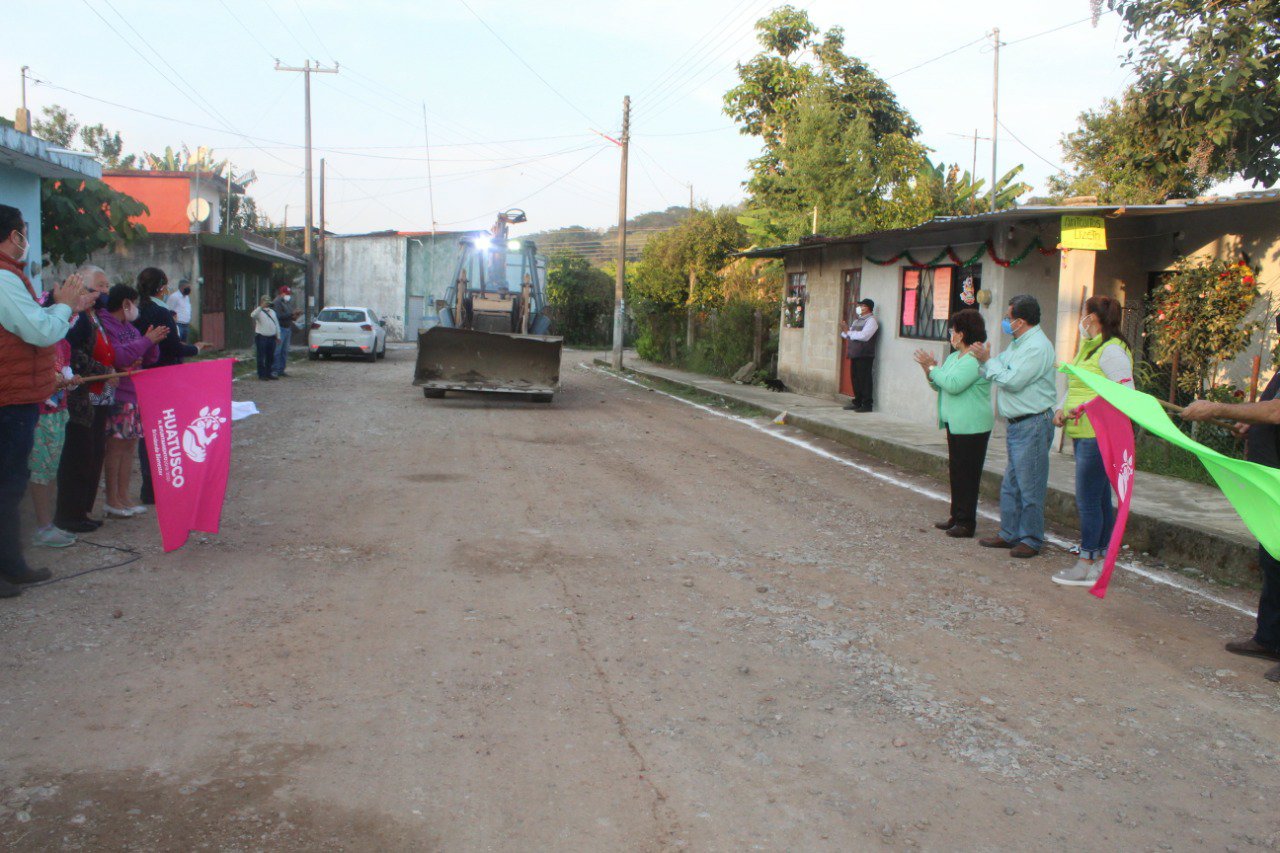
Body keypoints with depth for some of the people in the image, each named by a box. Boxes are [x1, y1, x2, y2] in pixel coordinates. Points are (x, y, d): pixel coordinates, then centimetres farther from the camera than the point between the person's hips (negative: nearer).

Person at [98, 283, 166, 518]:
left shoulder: (128, 327, 17)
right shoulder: (105, 325, -11)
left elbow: (149, 359, 19)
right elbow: (118, 357, -23)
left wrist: (153, 342, 0)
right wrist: (147, 340, -17)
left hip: (134, 395, 9)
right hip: (116, 398, -9)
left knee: (129, 445, 10)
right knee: (115, 446, -4)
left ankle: (123, 497, 16)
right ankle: (111, 501, 3)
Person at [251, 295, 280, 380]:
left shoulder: (272, 312, 17)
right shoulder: (259, 312, -2)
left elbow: (277, 324, 19)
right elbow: (253, 315, -26)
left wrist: (278, 336, 14)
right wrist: (261, 307, -30)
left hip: (271, 337, 6)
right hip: (262, 337, -6)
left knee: (270, 357, 10)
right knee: (261, 357, -3)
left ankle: (269, 373, 20)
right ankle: (262, 374, 1)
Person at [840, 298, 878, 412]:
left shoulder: (871, 320, -8)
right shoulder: (857, 320, 20)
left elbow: (863, 336, -20)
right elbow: (846, 334, 21)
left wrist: (849, 333, -9)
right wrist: (845, 332, -2)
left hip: (864, 355, -9)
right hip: (855, 354, 9)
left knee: (864, 379, -6)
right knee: (855, 378, 11)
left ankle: (867, 405, -2)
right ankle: (857, 402, 20)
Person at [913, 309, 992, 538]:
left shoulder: (977, 359, -17)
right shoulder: (954, 357, 15)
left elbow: (953, 384, -26)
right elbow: (939, 385, 18)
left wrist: (933, 367, -15)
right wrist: (928, 369, 1)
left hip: (971, 426, -10)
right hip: (955, 423, 10)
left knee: (967, 473, -6)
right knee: (956, 470, 13)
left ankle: (966, 522, -2)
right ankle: (956, 516, 21)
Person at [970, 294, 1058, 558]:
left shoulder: (1037, 347, -17)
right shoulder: (1019, 344, 16)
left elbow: (1012, 381, -22)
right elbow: (1000, 369, 17)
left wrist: (988, 360, -11)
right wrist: (982, 358, 0)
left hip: (1033, 425, -10)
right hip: (1016, 424, 10)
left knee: (1030, 487, -3)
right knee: (1010, 485, 15)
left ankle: (1031, 540, 6)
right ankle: (1010, 534, 24)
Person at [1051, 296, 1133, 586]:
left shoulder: (1111, 350, -12)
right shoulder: (1089, 349, 19)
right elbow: (1075, 387, 26)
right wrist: (1061, 409, 9)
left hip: (1099, 436, -10)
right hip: (1083, 434, 10)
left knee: (1088, 500, -7)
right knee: (1100, 498, 14)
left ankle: (1087, 565, -2)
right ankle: (1102, 558, 21)